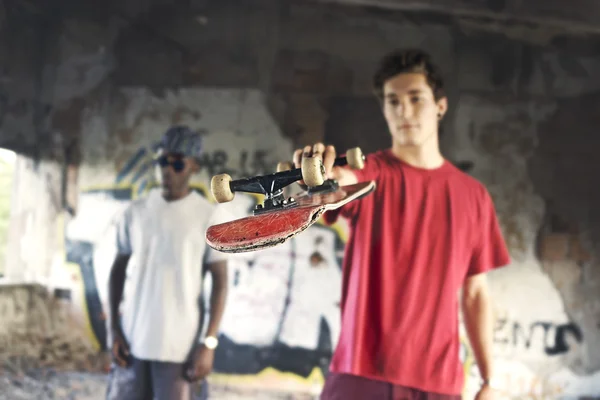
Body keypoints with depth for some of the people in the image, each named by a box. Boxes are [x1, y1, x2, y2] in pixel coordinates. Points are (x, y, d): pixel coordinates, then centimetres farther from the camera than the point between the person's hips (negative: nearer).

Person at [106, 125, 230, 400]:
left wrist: (209, 343, -11)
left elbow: (220, 282, -5)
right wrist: (115, 329, 3)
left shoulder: (210, 217, -5)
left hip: (178, 344, -4)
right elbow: (118, 272, 11)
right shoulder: (135, 212, 6)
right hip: (132, 338, 4)